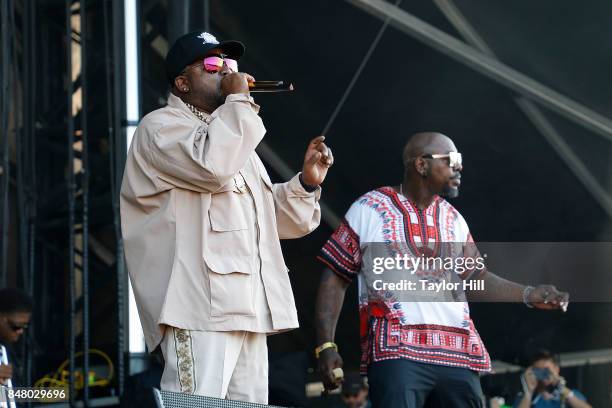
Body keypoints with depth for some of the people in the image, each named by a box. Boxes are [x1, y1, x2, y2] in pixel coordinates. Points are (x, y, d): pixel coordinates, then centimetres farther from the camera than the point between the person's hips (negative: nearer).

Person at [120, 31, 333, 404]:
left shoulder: (233, 135, 29)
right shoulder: (161, 126, 3)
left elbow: (274, 219, 31)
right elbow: (212, 165, -19)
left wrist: (307, 182, 14)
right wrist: (239, 100, -7)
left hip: (249, 309, 9)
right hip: (199, 306, -9)